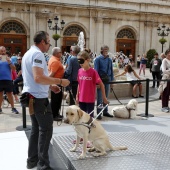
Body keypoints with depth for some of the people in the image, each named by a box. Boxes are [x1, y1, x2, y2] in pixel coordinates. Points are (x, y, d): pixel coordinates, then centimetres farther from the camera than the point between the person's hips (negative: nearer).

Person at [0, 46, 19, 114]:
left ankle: (13, 108, 6)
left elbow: (14, 69, 0)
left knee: (10, 94, 2)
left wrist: (9, 62, -15)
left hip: (8, 79, 0)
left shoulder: (8, 59, 8)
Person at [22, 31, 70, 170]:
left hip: (31, 97, 10)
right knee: (46, 129, -4)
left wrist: (50, 86, 17)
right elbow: (38, 78, -27)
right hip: (39, 98, -10)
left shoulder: (28, 53, 17)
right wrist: (60, 81, -21)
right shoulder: (37, 54, -15)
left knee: (36, 128, 16)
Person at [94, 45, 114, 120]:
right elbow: (96, 70, -8)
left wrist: (112, 80, 9)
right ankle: (99, 113, 6)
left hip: (107, 80, 5)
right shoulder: (98, 59, -5)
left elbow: (111, 70, 13)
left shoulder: (109, 60, 9)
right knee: (100, 97, -1)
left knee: (106, 97, 13)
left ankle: (105, 111, 23)